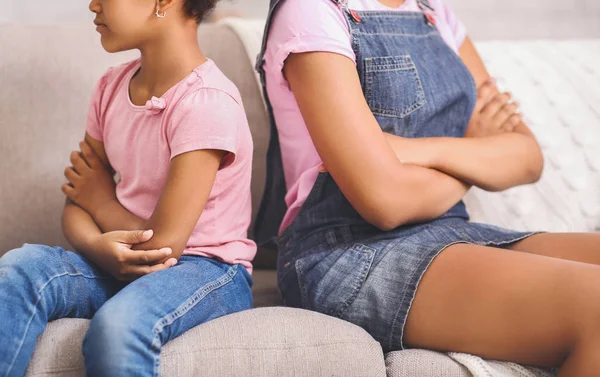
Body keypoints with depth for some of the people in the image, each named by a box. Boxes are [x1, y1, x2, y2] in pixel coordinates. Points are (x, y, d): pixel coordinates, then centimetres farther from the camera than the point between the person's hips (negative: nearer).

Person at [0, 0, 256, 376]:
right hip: (121, 263, 7)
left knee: (118, 322, -37)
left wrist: (101, 201, 1)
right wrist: (97, 245, -17)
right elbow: (77, 203, 7)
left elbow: (162, 244, -18)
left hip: (208, 270, -6)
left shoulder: (207, 102, -18)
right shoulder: (113, 87, 7)